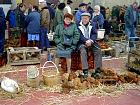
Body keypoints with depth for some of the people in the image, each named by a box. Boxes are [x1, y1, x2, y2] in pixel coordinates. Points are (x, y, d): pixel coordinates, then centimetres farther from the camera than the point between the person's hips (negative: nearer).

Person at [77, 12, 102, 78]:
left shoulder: (92, 25, 14)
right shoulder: (78, 26, 5)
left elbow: (94, 34, 3)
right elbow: (79, 36, -6)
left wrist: (91, 41, -17)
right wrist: (86, 41, -23)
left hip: (91, 42, 3)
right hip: (82, 43, -3)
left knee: (98, 50, -23)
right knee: (83, 51, -32)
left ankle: (97, 70, -21)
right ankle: (85, 71, -34)